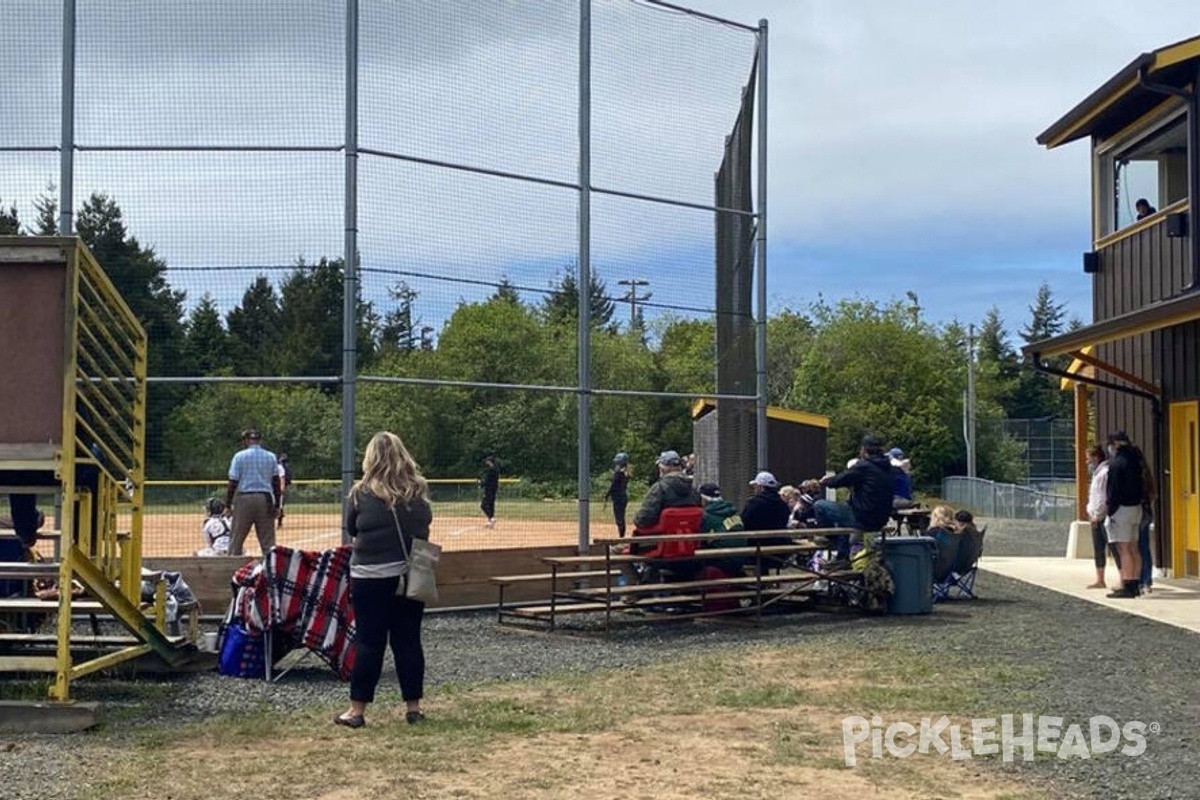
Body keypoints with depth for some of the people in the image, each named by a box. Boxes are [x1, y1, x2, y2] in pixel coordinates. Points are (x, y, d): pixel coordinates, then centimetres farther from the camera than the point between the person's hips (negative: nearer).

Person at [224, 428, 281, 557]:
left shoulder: (239, 456, -1)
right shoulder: (271, 457, 8)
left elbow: (233, 483, -5)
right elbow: (276, 482, 6)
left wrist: (228, 505, -1)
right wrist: (276, 505, 10)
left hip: (244, 498, -2)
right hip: (265, 499, 2)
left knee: (236, 539, 4)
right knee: (268, 540, 4)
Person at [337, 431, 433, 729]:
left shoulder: (362, 492, -8)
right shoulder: (418, 490, -1)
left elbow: (351, 529, 4)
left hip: (370, 576, -3)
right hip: (412, 575, 3)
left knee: (369, 642, 3)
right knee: (408, 640, 10)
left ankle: (357, 710, 8)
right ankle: (413, 707, 15)